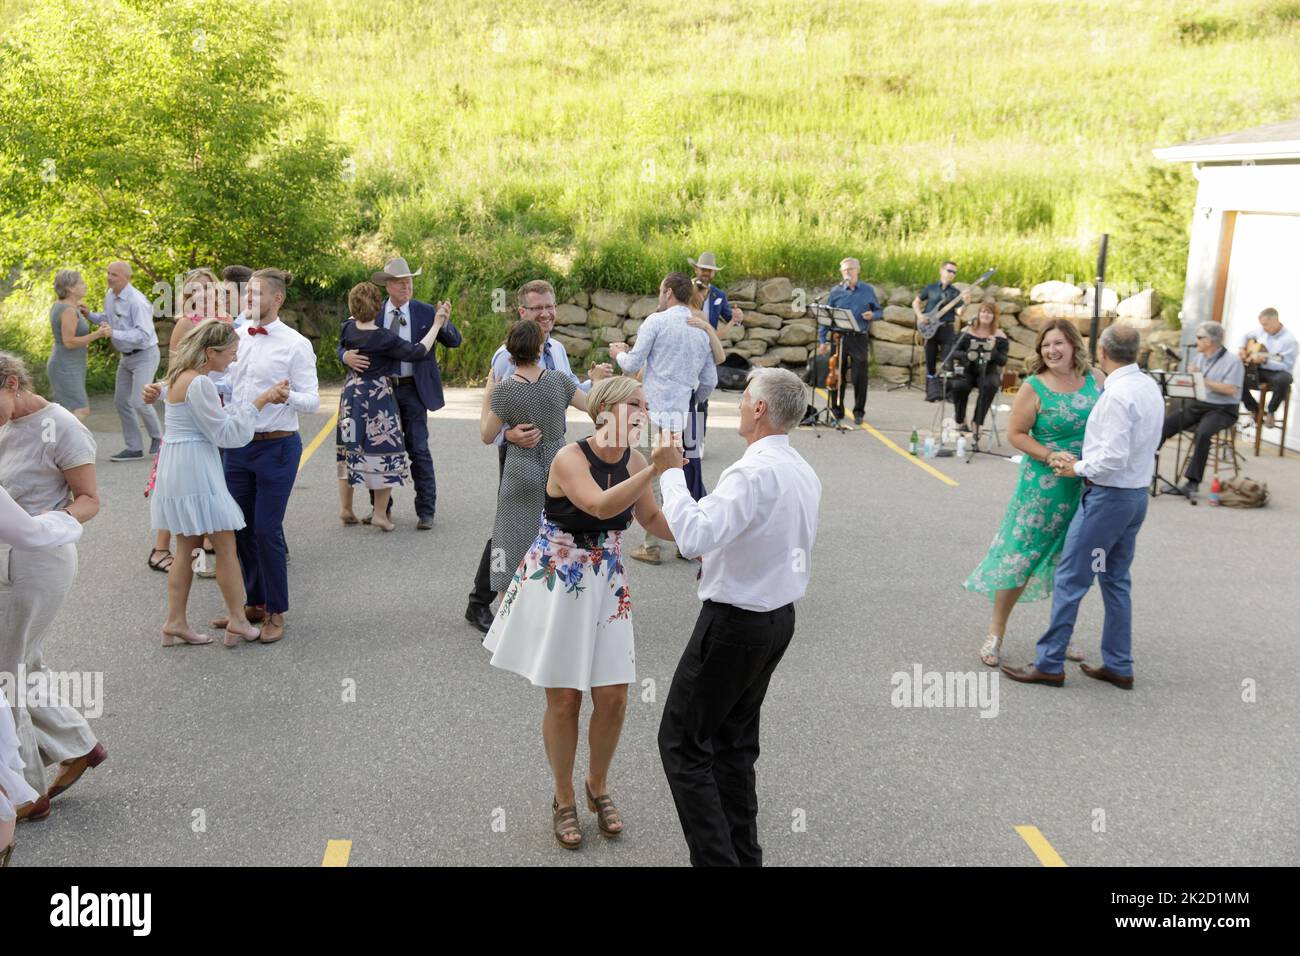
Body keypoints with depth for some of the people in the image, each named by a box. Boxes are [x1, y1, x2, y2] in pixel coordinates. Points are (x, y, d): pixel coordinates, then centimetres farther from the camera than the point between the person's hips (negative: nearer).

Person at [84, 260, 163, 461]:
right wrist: (90, 315, 4)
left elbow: (143, 334, -30)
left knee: (139, 401, -14)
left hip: (144, 355, -9)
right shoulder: (110, 296, 4)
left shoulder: (137, 301, -23)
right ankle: (134, 448, 16)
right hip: (125, 356, 9)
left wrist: (114, 333, -34)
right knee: (122, 400, 8)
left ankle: (157, 438, 11)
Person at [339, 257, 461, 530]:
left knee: (418, 450, -2)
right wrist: (347, 356, -23)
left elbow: (455, 342, -7)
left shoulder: (425, 312, -3)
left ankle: (426, 511, 5)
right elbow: (345, 345, 1)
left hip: (413, 389, -2)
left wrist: (443, 323, -27)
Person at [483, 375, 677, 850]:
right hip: (557, 584, -5)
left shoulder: (633, 461, -3)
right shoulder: (570, 457, -21)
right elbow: (601, 506, -37)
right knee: (564, 699, 5)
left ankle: (598, 787, 32)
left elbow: (651, 518, 9)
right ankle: (564, 799, 27)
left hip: (606, 586, 5)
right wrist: (656, 468, -44)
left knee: (613, 697, 6)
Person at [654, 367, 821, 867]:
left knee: (681, 742, 1)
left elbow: (694, 535, -33)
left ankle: (716, 856, 0)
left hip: (735, 622, -9)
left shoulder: (754, 473, -24)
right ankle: (742, 852, 29)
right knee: (735, 740, 20)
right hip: (781, 616, 9)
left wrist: (671, 471, -22)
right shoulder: (804, 473, 7)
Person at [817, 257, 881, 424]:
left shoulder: (867, 290, 7)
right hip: (838, 337, 1)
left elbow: (879, 310, 14)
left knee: (860, 376, -1)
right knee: (837, 375, 5)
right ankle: (837, 410, 18)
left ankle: (859, 412, 12)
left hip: (859, 339, 0)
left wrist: (872, 315, -10)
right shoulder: (836, 292, 5)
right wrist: (822, 340, 1)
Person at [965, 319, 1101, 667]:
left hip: (1087, 486, 5)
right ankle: (995, 635, 13)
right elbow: (1015, 433, -9)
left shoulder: (1095, 379, 1)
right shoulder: (1034, 388, -11)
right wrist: (1050, 456, -20)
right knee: (1021, 558, 0)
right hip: (1045, 485, -4)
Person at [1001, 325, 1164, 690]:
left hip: (1108, 496, -9)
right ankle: (1118, 667, 23)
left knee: (1070, 578, -1)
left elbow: (1114, 458, -24)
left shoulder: (1117, 394, -20)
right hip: (1137, 494, 9)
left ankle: (1049, 664, 5)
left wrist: (1078, 468, -9)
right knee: (1116, 581, 16)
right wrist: (1082, 460, 10)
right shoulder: (1150, 387, 8)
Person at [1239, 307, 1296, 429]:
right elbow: (1246, 336, 24)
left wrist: (1264, 360, -30)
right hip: (1258, 370, 6)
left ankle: (1270, 412, -15)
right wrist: (1241, 349, 4)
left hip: (1277, 372, -6)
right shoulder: (1261, 331, 4)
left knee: (1284, 380, -42)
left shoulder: (1289, 340, -15)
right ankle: (1255, 410, -3)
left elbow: (1287, 366, -20)